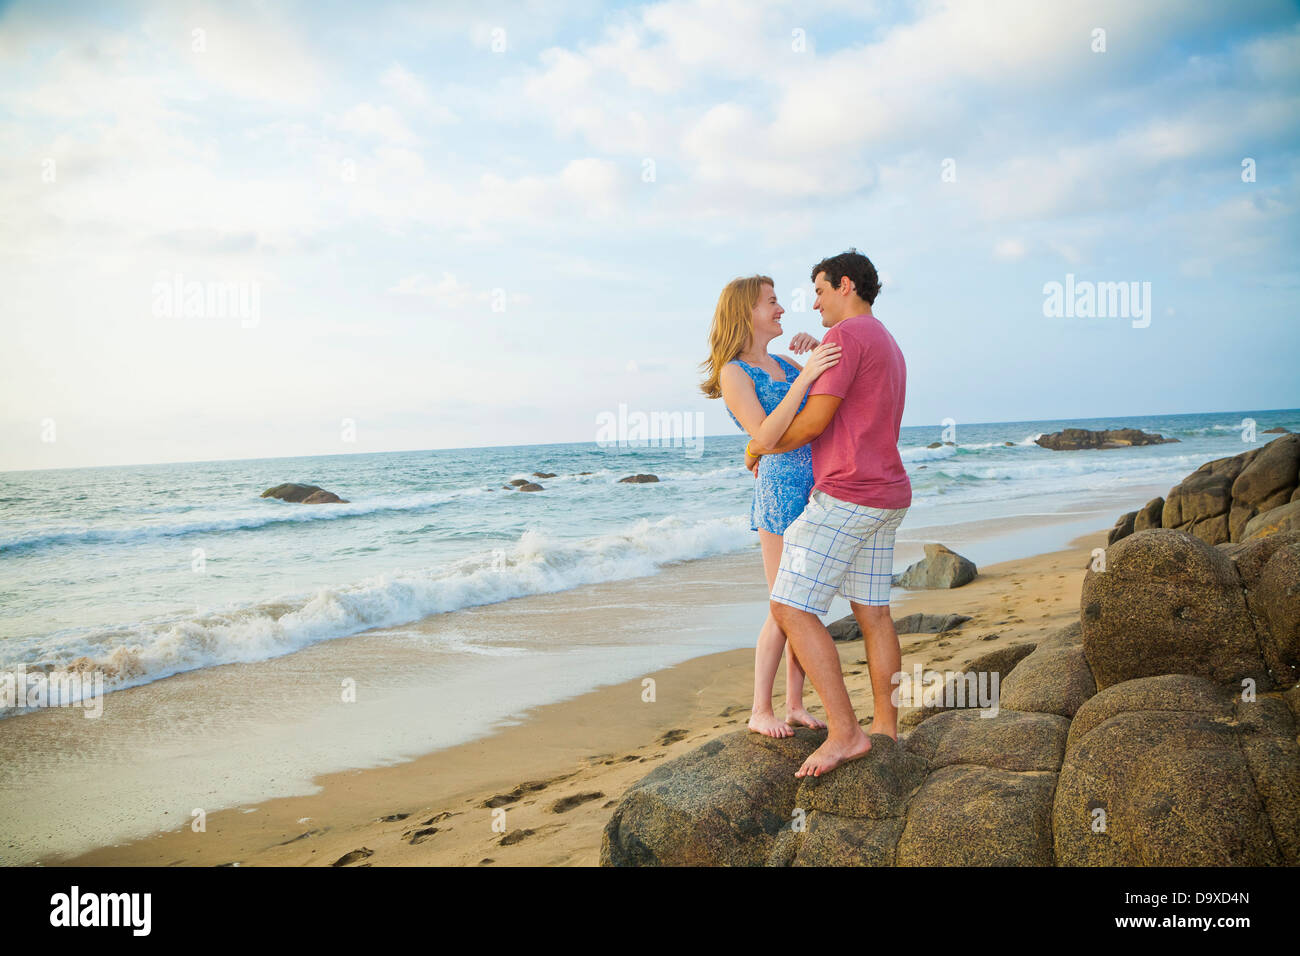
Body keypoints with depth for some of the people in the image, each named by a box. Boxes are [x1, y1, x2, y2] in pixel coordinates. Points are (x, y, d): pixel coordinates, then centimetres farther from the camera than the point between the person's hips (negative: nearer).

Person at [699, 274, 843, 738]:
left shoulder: (783, 363, 14)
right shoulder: (734, 373, -8)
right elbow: (764, 435, -20)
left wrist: (815, 352, 5)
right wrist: (805, 377, -26)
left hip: (818, 491, 7)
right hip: (781, 491, -7)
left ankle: (795, 704, 19)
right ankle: (760, 711, 10)